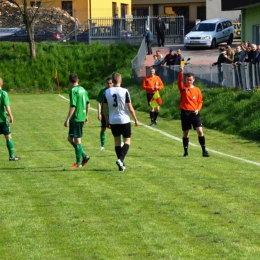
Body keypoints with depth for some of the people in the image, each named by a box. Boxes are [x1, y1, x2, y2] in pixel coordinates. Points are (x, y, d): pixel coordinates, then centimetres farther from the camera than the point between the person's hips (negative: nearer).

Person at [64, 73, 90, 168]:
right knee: (70, 138, 17)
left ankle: (78, 163, 4)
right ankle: (84, 156, 17)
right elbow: (88, 104, 18)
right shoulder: (83, 89, 10)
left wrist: (67, 119, -17)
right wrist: (86, 116, 28)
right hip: (82, 117, 8)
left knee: (77, 140, -1)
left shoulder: (73, 91, -15)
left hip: (76, 118, -8)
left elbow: (73, 107, -20)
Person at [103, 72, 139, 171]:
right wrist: (136, 119, 3)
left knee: (117, 141, 13)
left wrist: (107, 121, 16)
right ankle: (120, 159, -15)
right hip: (124, 120, -3)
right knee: (127, 141, 6)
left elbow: (105, 108, 4)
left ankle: (121, 164, 15)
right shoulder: (124, 91, -11)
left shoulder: (107, 92, -1)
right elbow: (130, 108, -9)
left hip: (113, 121, 3)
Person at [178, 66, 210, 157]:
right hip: (185, 112, 0)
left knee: (200, 131, -10)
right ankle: (185, 151, 16)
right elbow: (179, 81, -17)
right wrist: (181, 71, -32)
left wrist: (198, 109, -8)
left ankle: (204, 150, -2)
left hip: (194, 113, 0)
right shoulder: (183, 88, 3)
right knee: (185, 133, 6)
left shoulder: (197, 90, 7)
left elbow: (200, 101, 10)